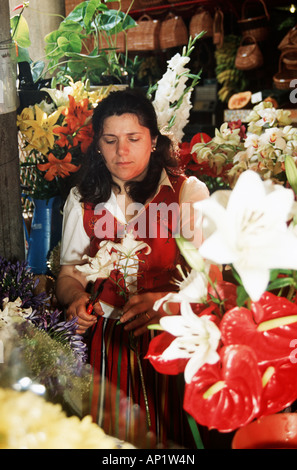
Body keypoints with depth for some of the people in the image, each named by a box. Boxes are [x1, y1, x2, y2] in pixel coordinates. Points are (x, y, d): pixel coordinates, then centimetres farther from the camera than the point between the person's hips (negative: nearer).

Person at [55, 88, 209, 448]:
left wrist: (165, 303, -26)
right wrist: (76, 299, -13)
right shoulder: (82, 200, 12)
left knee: (167, 431, -15)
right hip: (105, 341, 2)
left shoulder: (188, 192, 1)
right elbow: (70, 269, 11)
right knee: (109, 436, -11)